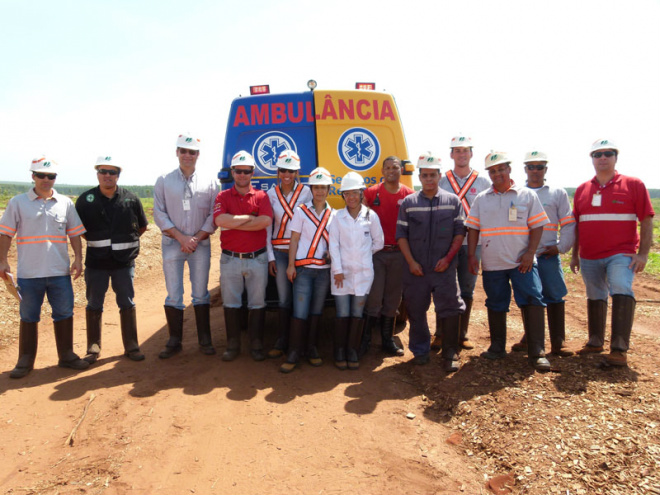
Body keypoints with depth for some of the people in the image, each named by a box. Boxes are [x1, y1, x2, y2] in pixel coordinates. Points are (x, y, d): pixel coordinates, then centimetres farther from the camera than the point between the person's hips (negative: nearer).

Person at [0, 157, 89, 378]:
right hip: (29, 274, -1)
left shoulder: (65, 203, 5)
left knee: (64, 314, 8)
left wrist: (78, 259, -1)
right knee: (28, 317, 9)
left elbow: (74, 233, 8)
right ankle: (26, 360, 22)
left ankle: (66, 355, 22)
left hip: (60, 272, 2)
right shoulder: (18, 202, 1)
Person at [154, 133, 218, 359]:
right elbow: (159, 214, -1)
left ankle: (204, 340, 14)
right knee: (173, 295, 3)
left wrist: (196, 238, -9)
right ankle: (174, 341, 13)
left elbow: (214, 216, 2)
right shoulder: (164, 181, 5)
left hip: (201, 244, 0)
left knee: (201, 293, 6)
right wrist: (181, 237, -11)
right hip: (172, 243, 0)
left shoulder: (209, 183, 6)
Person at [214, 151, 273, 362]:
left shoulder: (261, 196, 2)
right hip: (230, 258, 1)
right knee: (231, 303, 9)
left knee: (257, 303, 8)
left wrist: (233, 223, -15)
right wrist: (250, 218, -12)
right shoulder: (223, 197, 4)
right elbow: (220, 221, -16)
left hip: (257, 258, 0)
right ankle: (233, 345, 23)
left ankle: (256, 345, 21)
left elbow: (266, 221, -17)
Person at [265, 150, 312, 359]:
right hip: (279, 252, 2)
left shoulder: (306, 192, 0)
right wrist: (270, 257, 2)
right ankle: (282, 341, 17)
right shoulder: (271, 194, 5)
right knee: (283, 297, 5)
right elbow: (268, 226, 6)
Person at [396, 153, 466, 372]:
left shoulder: (453, 201, 5)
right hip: (416, 269, 1)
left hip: (444, 268, -1)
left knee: (450, 308, -3)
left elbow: (459, 232, 4)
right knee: (416, 310, 8)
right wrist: (411, 262, -5)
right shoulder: (408, 202, 6)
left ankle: (450, 354, 11)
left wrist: (448, 258, -7)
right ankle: (420, 351, 23)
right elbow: (401, 234, 3)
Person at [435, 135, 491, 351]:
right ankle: (440, 335, 13)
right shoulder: (442, 181, 5)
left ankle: (462, 335, 20)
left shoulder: (483, 182, 6)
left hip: (472, 243, 1)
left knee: (467, 291, 8)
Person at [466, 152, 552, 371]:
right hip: (492, 264, 2)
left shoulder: (527, 195, 4)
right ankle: (497, 348, 25)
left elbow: (537, 226, 1)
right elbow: (473, 229, 9)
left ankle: (537, 353, -1)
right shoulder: (481, 199, 9)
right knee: (496, 305, 11)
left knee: (533, 301, -9)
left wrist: (530, 253, -10)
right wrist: (471, 256, 0)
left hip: (522, 263, -2)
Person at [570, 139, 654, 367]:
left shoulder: (633, 185, 0)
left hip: (621, 254, -4)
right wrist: (575, 254, 13)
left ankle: (619, 348, -19)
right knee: (595, 298, 14)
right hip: (589, 258, 4)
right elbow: (577, 225, 14)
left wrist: (643, 253, -10)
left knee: (621, 289, -23)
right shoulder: (582, 190, 10)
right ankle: (595, 341, 29)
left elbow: (647, 221, -3)